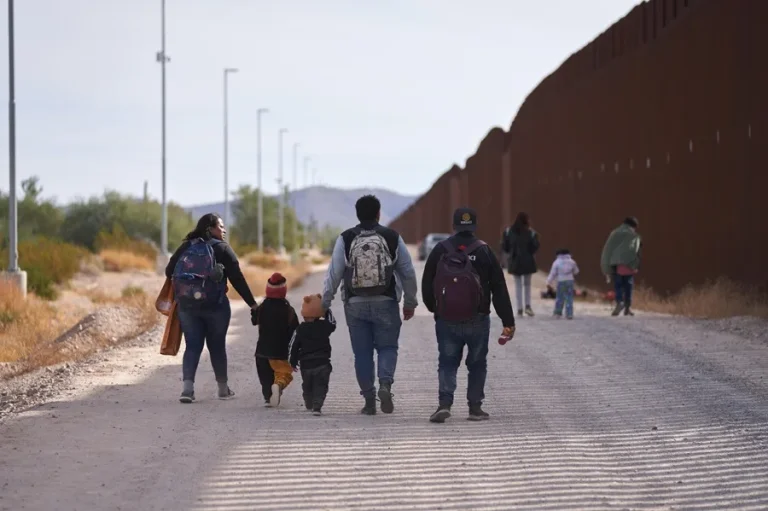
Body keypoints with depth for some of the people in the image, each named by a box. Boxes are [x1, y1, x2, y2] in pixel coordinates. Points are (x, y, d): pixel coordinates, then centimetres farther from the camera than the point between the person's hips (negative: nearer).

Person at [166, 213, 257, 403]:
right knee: (217, 345, 12)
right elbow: (237, 279, -6)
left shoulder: (185, 247, 8)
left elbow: (169, 271, 4)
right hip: (215, 306, -2)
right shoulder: (222, 248, -3)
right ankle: (223, 388, 22)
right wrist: (252, 304, -3)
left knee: (192, 345, 6)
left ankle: (188, 386, -12)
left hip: (187, 306, 2)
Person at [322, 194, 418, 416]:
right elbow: (408, 273, 6)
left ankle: (369, 400, 7)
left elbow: (334, 274, -3)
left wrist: (325, 303, 5)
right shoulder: (393, 238, 1)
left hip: (356, 305, 0)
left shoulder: (345, 239, -1)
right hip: (386, 304, 0)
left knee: (362, 352, 7)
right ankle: (385, 383, -17)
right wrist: (410, 302, 17)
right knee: (387, 347, 9)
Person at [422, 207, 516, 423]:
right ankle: (475, 407, 12)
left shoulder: (440, 251, -1)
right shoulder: (484, 252, -4)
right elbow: (500, 290, -4)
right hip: (478, 322, 0)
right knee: (477, 364, 13)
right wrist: (508, 322, -1)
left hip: (446, 322, 1)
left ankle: (444, 403, -14)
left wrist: (435, 310, 23)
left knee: (447, 363, 5)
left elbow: (426, 286, 5)